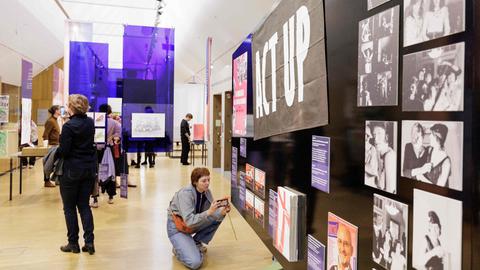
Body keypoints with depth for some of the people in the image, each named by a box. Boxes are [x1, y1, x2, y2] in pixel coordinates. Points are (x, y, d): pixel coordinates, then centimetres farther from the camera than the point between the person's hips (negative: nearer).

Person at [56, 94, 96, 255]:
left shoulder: (69, 126, -16)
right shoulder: (90, 123, 4)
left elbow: (64, 151, -15)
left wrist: (54, 153, 5)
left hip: (72, 170, -6)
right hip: (89, 168, 6)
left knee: (69, 207, 9)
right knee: (84, 205, 13)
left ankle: (73, 243, 16)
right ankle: (89, 242, 9)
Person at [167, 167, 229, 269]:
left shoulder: (206, 192, -8)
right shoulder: (185, 193, -29)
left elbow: (212, 212, -7)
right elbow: (189, 221, -35)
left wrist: (222, 211, -28)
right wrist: (209, 212, -44)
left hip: (193, 224, 7)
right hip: (177, 227, -7)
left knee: (218, 216, -9)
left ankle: (197, 243, 4)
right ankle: (178, 248, 8)